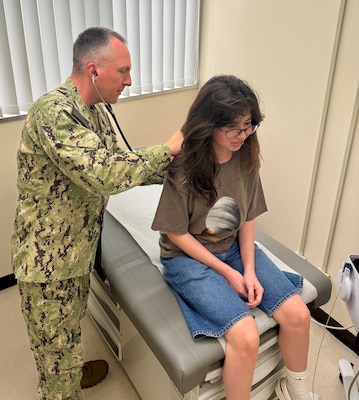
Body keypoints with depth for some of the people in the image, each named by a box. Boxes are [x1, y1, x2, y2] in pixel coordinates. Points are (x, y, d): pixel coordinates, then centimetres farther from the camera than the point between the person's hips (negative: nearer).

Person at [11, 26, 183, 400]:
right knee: (56, 342, 13)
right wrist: (167, 149, -25)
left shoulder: (96, 110, 3)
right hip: (48, 256, -9)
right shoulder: (53, 112, -28)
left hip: (78, 247, 9)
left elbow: (115, 165, 8)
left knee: (70, 327, 30)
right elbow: (102, 175, -37)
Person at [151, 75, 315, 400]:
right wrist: (227, 273, -14)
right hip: (188, 257, -5)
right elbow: (177, 234, -15)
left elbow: (248, 218, 2)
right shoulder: (184, 168, -22)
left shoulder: (246, 157, -6)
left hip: (235, 248, 5)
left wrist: (250, 270, -9)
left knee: (298, 315, -6)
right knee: (246, 336, -23)